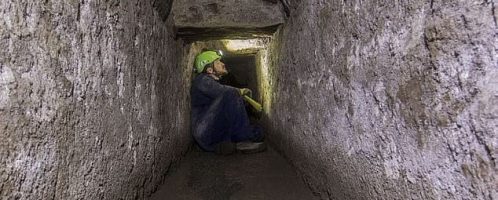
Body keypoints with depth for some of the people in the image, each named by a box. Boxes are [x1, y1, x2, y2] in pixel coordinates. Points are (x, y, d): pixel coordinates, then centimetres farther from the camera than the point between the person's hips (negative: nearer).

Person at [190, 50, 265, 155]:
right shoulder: (202, 79, -6)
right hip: (205, 133, -10)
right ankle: (244, 139, -19)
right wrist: (241, 91, -7)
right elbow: (224, 91, -25)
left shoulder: (213, 82, 24)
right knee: (230, 96, -24)